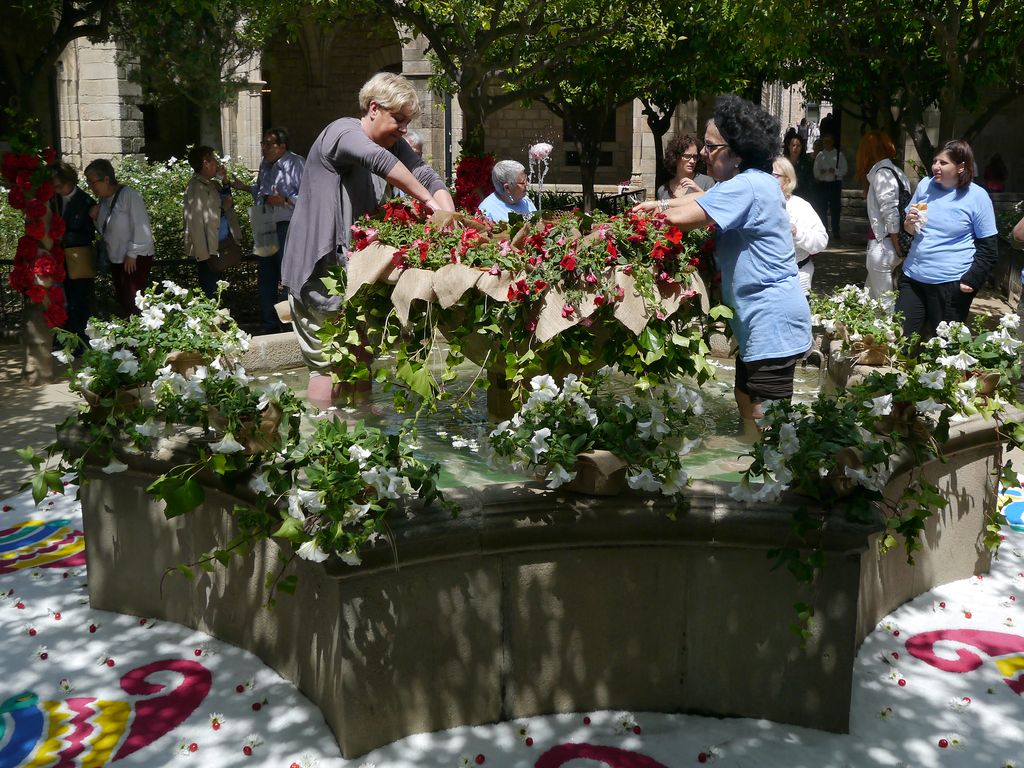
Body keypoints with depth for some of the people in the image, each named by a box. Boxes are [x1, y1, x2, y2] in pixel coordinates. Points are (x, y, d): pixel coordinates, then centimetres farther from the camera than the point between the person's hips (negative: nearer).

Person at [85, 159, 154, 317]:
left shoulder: (129, 195, -16)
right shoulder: (104, 199, 8)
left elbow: (141, 228, -19)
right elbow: (105, 231, 15)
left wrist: (132, 254, -17)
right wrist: (96, 218, -4)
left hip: (135, 259, -8)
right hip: (116, 258, 8)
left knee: (132, 303, -13)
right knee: (122, 301, 12)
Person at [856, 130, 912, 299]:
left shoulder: (881, 174, -13)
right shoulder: (896, 172, 12)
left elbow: (891, 215, -18)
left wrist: (898, 248, -11)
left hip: (882, 246, -9)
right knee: (869, 297, 18)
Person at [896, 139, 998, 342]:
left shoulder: (977, 197, -7)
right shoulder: (925, 185, 6)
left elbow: (987, 248, -5)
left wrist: (970, 281, -13)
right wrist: (910, 224, -3)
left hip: (951, 284, -4)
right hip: (913, 278, 5)